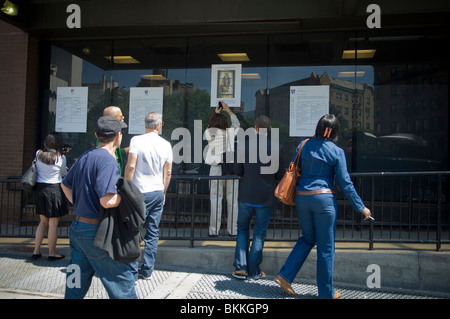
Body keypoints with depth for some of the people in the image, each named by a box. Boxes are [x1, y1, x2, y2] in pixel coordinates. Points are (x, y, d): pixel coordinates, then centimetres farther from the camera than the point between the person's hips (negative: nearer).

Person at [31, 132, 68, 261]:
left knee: (43, 222, 18)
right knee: (53, 223, 3)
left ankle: (36, 251, 19)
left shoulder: (38, 154, 3)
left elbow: (38, 169, 15)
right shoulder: (61, 158, -8)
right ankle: (52, 253, 10)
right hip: (54, 189, -5)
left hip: (40, 189, 6)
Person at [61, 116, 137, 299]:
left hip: (77, 227, 9)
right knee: (122, 281, 3)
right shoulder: (108, 160, -18)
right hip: (96, 233, -9)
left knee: (75, 287, 15)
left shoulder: (85, 156, 10)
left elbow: (65, 185, 24)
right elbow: (107, 201, -27)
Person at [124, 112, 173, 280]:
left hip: (140, 192, -3)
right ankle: (147, 270, 15)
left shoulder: (136, 140, -7)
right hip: (158, 193, 4)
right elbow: (168, 172, 9)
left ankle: (132, 271, 6)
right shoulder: (166, 144, 4)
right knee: (153, 233, 9)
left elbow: (130, 167, -12)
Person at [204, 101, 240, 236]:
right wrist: (228, 110, 34)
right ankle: (232, 230, 10)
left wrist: (215, 114, 37)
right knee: (232, 200, 6)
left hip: (216, 169, 0)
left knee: (215, 200, 4)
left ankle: (214, 230, 5)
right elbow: (236, 123, 26)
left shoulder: (208, 133, 3)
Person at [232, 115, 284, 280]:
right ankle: (254, 271, 16)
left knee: (242, 229, 18)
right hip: (265, 198, -1)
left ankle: (240, 267, 11)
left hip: (246, 196, 1)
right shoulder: (275, 147, -9)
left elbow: (238, 170, 2)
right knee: (259, 233, 10)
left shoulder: (244, 145, -6)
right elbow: (279, 175, -2)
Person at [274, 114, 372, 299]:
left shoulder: (304, 145, 5)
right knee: (326, 246, 6)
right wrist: (361, 207, 2)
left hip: (301, 198, 5)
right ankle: (326, 293, 16)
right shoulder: (336, 152, -6)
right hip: (323, 199, -4)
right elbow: (345, 183, -6)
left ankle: (285, 276, 12)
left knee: (308, 238, 21)